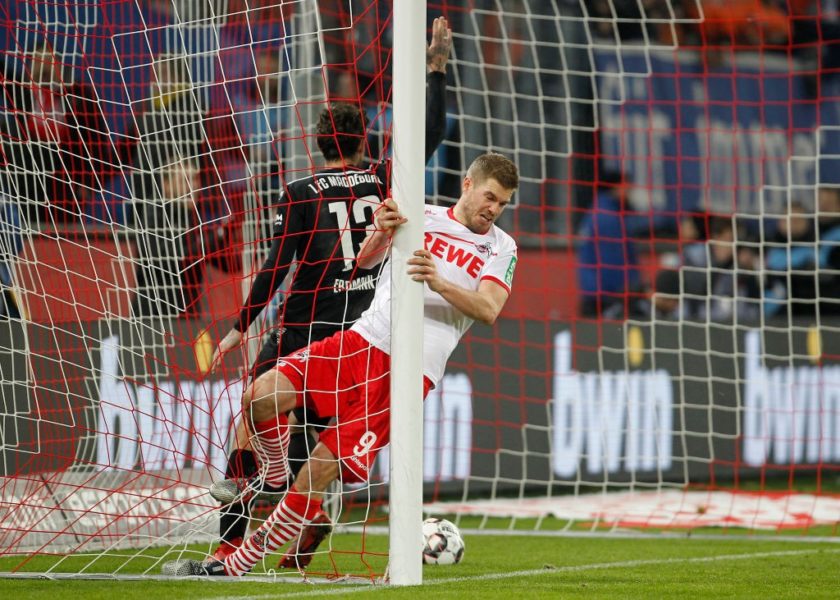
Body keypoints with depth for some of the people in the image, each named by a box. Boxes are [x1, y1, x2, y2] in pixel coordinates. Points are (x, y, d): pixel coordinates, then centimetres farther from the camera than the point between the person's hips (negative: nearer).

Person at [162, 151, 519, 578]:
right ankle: (278, 474, 10)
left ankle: (236, 565, -4)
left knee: (316, 477, -11)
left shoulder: (502, 249, 7)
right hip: (361, 340, 3)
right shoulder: (421, 216, 10)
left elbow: (488, 310, -11)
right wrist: (379, 232, -25)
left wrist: (440, 283, -29)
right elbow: (364, 260, -2)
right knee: (260, 396, -21)